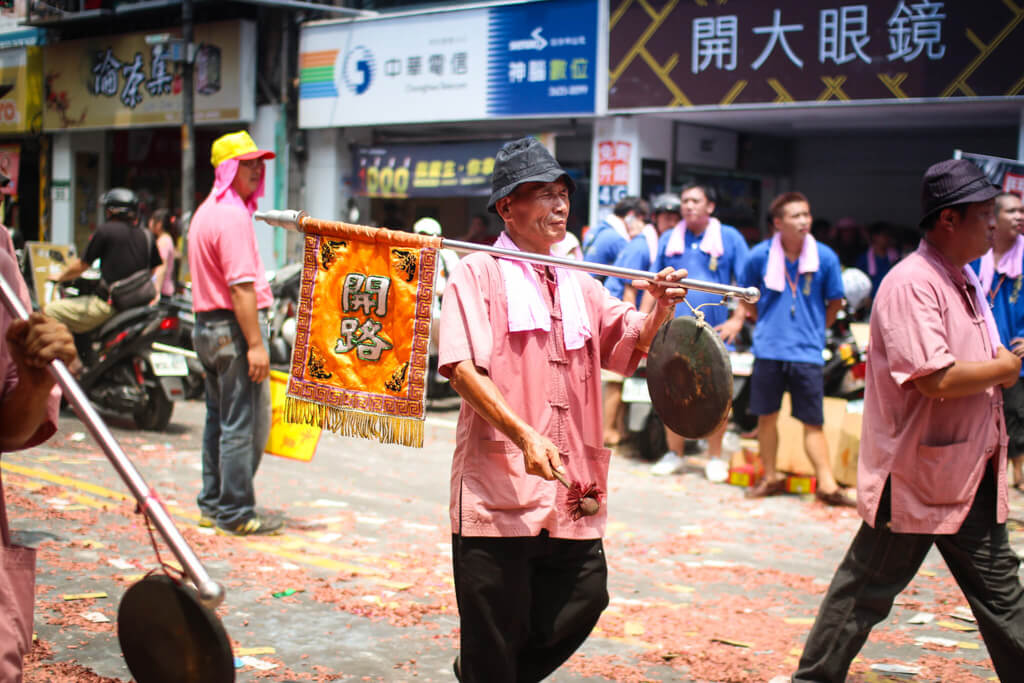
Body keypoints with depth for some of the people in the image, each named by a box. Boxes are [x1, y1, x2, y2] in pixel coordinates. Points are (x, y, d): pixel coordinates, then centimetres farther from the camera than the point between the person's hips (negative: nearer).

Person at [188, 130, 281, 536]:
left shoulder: (205, 212, 17)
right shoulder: (233, 215, -16)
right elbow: (241, 287, -22)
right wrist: (256, 344, -23)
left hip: (206, 324, 10)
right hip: (234, 325, -10)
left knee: (219, 417, 15)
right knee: (245, 422, -6)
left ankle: (212, 505, 21)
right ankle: (235, 513, -2)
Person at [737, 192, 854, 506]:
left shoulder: (825, 257, -4)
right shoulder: (760, 256, -2)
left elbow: (835, 302, 10)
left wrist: (815, 328, 10)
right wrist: (766, 323, 10)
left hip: (807, 351, -1)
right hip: (768, 349, 1)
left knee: (813, 422, -1)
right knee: (766, 416, 8)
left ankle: (827, 483, 3)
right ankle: (770, 477, 22)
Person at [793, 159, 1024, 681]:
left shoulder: (964, 280, 12)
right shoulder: (911, 283, -19)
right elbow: (935, 378, -28)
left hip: (969, 472, 9)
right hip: (915, 475, -9)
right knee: (867, 590, 5)